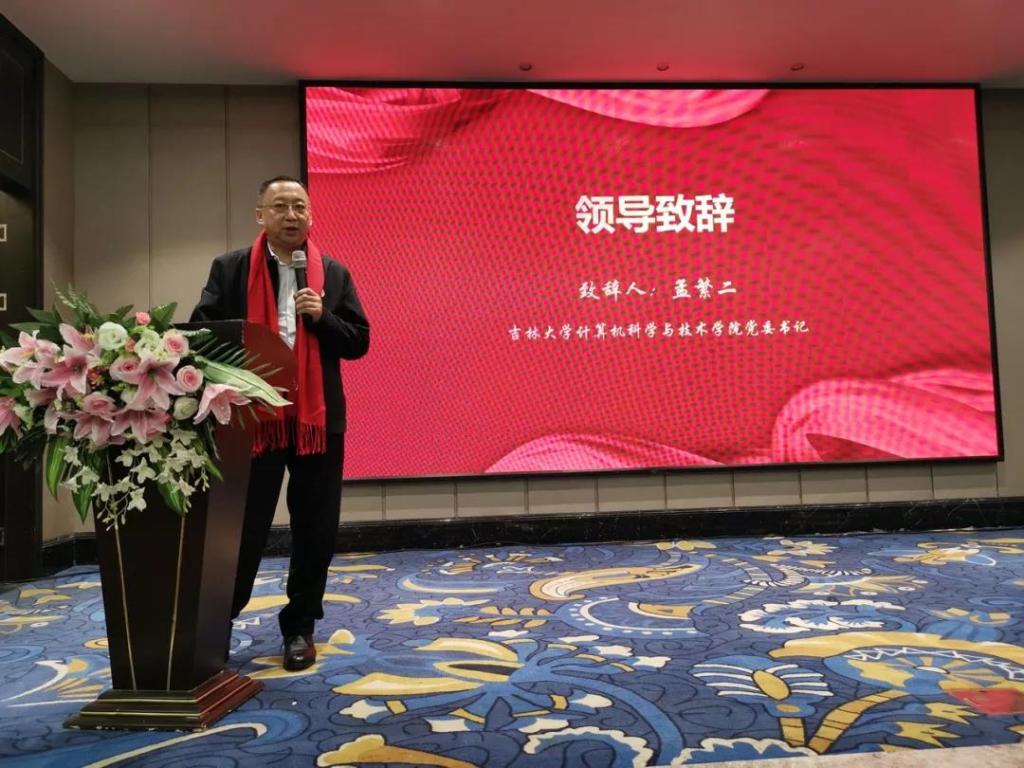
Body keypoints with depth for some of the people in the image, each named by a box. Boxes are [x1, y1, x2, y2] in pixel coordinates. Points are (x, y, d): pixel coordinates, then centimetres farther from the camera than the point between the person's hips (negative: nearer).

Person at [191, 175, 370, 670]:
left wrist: (322, 317, -12)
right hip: (252, 418, -2)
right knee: (244, 528, 6)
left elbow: (358, 342, 5)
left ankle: (299, 629, 25)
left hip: (317, 418, 2)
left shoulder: (333, 274, 7)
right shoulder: (230, 269, 3)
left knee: (315, 531, 8)